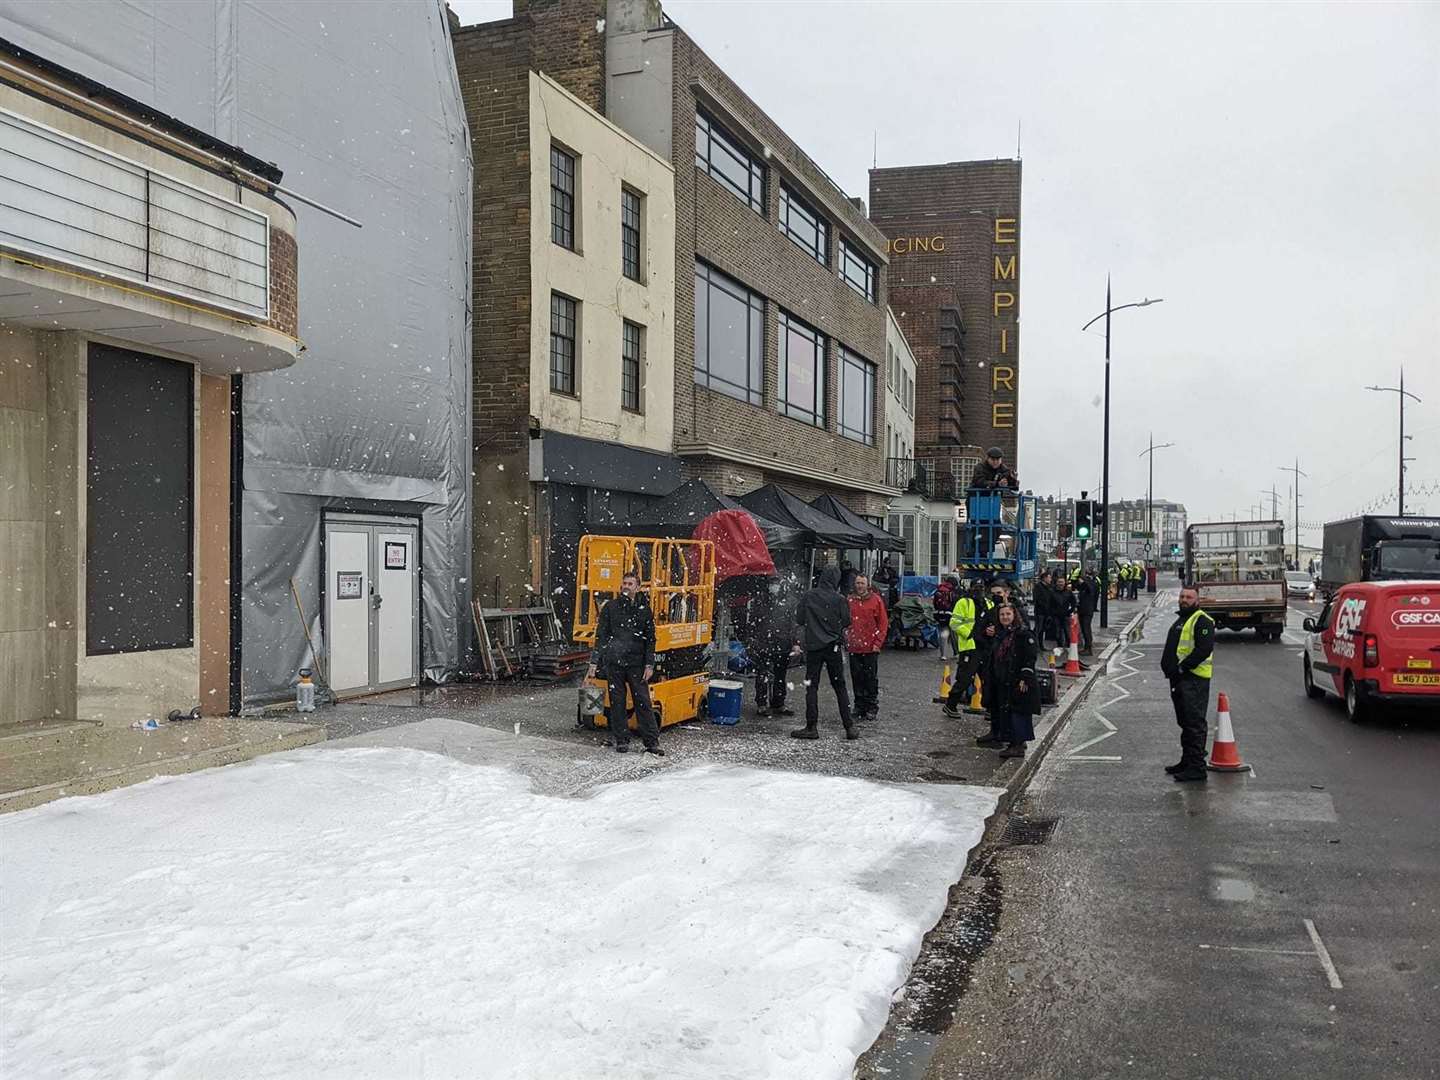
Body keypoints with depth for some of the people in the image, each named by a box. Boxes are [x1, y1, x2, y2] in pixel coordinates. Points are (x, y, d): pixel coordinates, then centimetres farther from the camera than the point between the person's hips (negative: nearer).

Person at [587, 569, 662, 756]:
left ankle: (652, 742, 1)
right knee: (617, 702, 5)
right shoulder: (610, 607, 6)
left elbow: (650, 639, 6)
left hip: (636, 663, 0)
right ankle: (621, 740, 15)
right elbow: (600, 635, 6)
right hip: (613, 663, 0)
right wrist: (594, 662, 1)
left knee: (643, 702, -2)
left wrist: (649, 665, -2)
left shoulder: (644, 609, 6)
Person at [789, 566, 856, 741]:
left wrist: (798, 642, 14)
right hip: (833, 646, 0)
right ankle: (849, 727, 7)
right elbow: (846, 623, 1)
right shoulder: (840, 600, -5)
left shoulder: (808, 597, -1)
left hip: (813, 647, 0)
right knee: (840, 686, 8)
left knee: (811, 687, 4)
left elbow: (799, 621, 2)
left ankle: (812, 727, 1)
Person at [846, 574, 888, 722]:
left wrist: (878, 642, -7)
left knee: (871, 678, 2)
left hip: (870, 648, -3)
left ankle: (872, 708, 10)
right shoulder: (849, 600, 7)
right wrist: (846, 639, 3)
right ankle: (859, 707, 16)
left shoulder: (876, 600, -1)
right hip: (854, 647, 3)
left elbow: (883, 622, -1)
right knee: (857, 678, 7)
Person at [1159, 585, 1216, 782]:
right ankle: (1187, 761, 26)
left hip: (1194, 679, -10)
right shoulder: (1181, 620, 22)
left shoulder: (1202, 621, -10)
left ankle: (1197, 768, -8)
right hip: (1179, 679, 10)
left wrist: (1181, 668, -19)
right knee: (1185, 723, 17)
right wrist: (1169, 668, 12)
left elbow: (1204, 650, -21)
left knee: (1195, 723, -9)